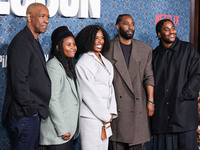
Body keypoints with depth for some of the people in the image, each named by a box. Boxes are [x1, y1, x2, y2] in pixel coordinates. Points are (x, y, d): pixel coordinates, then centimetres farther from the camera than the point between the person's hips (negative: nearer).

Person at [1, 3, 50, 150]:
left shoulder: (34, 42, 17)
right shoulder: (21, 43, -16)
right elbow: (19, 81, -21)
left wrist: (37, 108, 14)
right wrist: (31, 109, -16)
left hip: (33, 113, 10)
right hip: (25, 115, -10)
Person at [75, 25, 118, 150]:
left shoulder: (106, 62, 14)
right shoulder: (83, 64, -10)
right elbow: (89, 94, -13)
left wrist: (111, 112, 4)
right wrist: (105, 116, -8)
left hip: (105, 116, 7)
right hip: (91, 117, -7)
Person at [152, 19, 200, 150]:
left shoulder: (188, 49, 5)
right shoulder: (155, 54, 14)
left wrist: (183, 96, -10)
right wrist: (152, 102, 2)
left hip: (184, 111, -2)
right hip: (162, 113, 3)